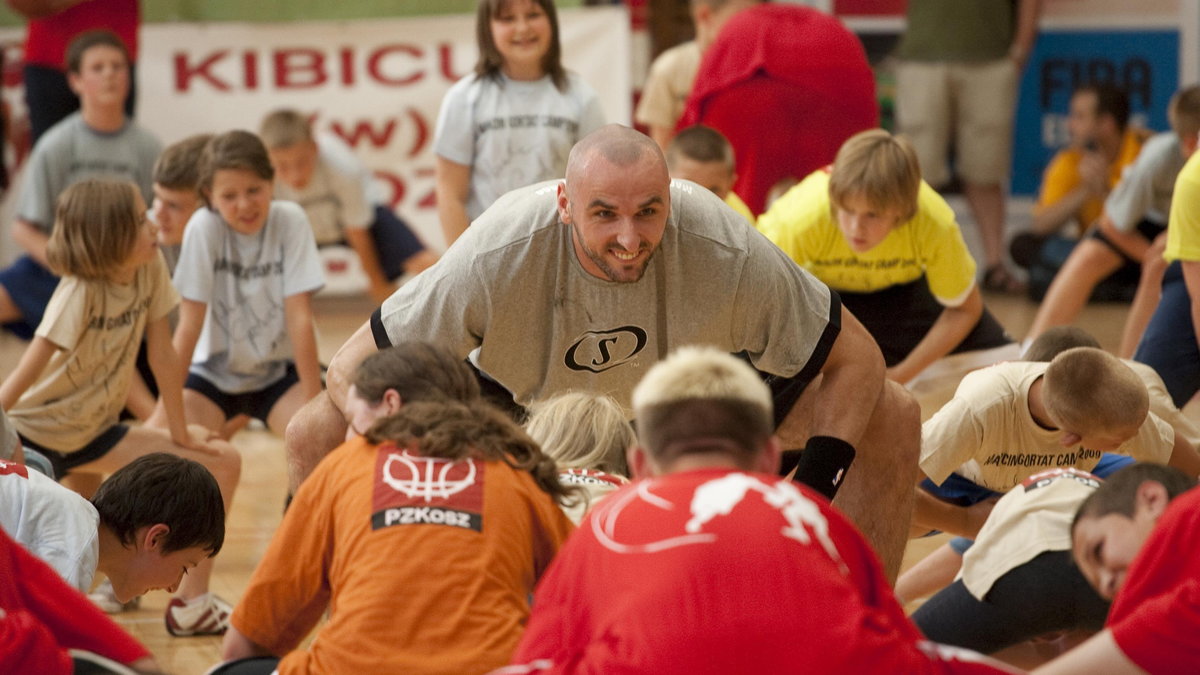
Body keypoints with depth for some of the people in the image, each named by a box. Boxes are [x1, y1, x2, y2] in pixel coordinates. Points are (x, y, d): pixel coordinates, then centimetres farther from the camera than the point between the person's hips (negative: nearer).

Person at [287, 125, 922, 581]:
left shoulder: (727, 252, -35)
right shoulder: (498, 254, -37)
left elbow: (854, 359, -21)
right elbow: (353, 371, -28)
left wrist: (813, 486, -34)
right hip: (520, 398, -1)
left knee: (889, 417, -18)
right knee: (316, 436, -20)